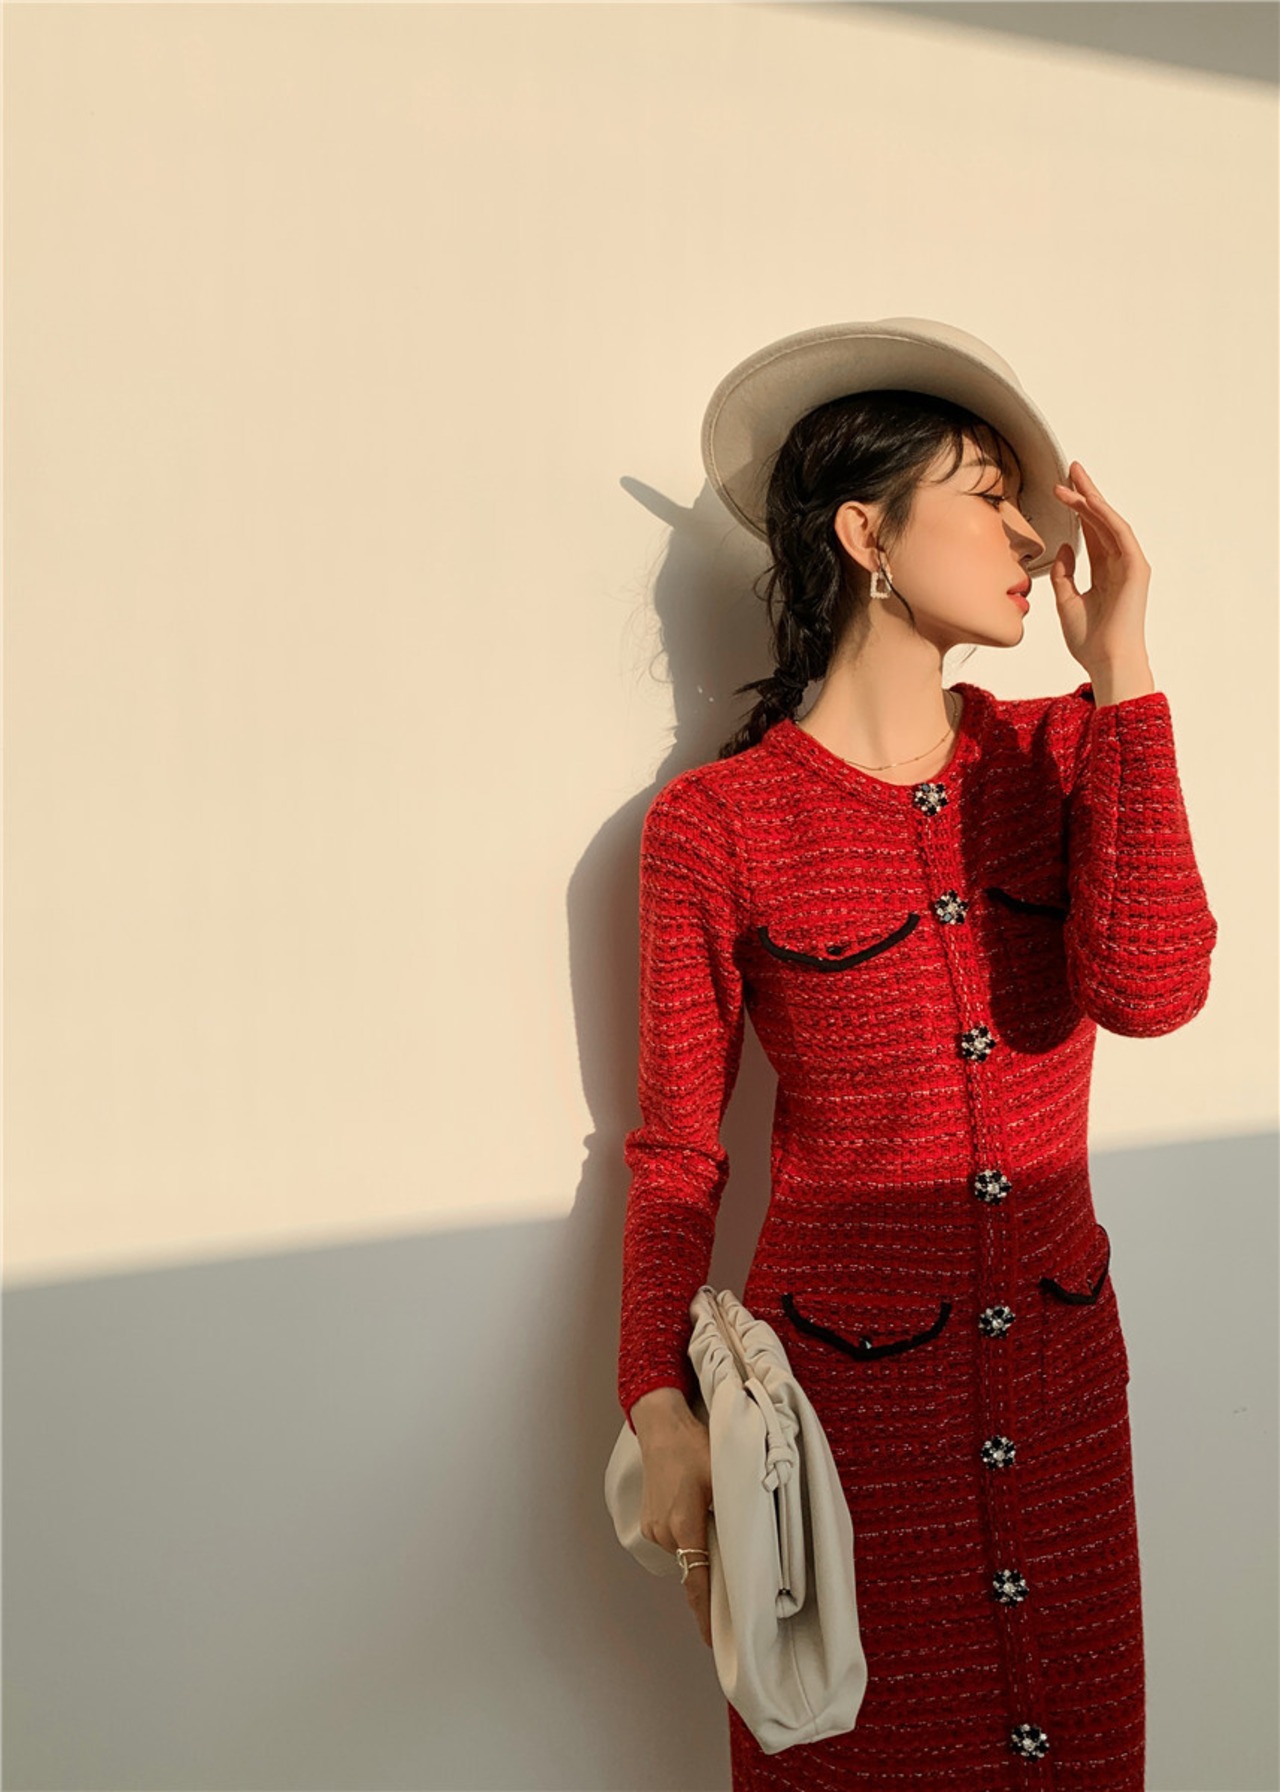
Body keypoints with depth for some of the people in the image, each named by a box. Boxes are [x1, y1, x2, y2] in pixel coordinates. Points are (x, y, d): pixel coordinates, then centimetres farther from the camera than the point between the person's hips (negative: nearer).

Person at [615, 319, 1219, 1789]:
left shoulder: (1060, 754, -1)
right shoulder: (714, 826, -13)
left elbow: (1151, 991, -19)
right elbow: (676, 1151, -7)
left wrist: (1118, 673, -18)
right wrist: (660, 1407, -17)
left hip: (1059, 1361, 4)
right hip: (847, 1373, -4)